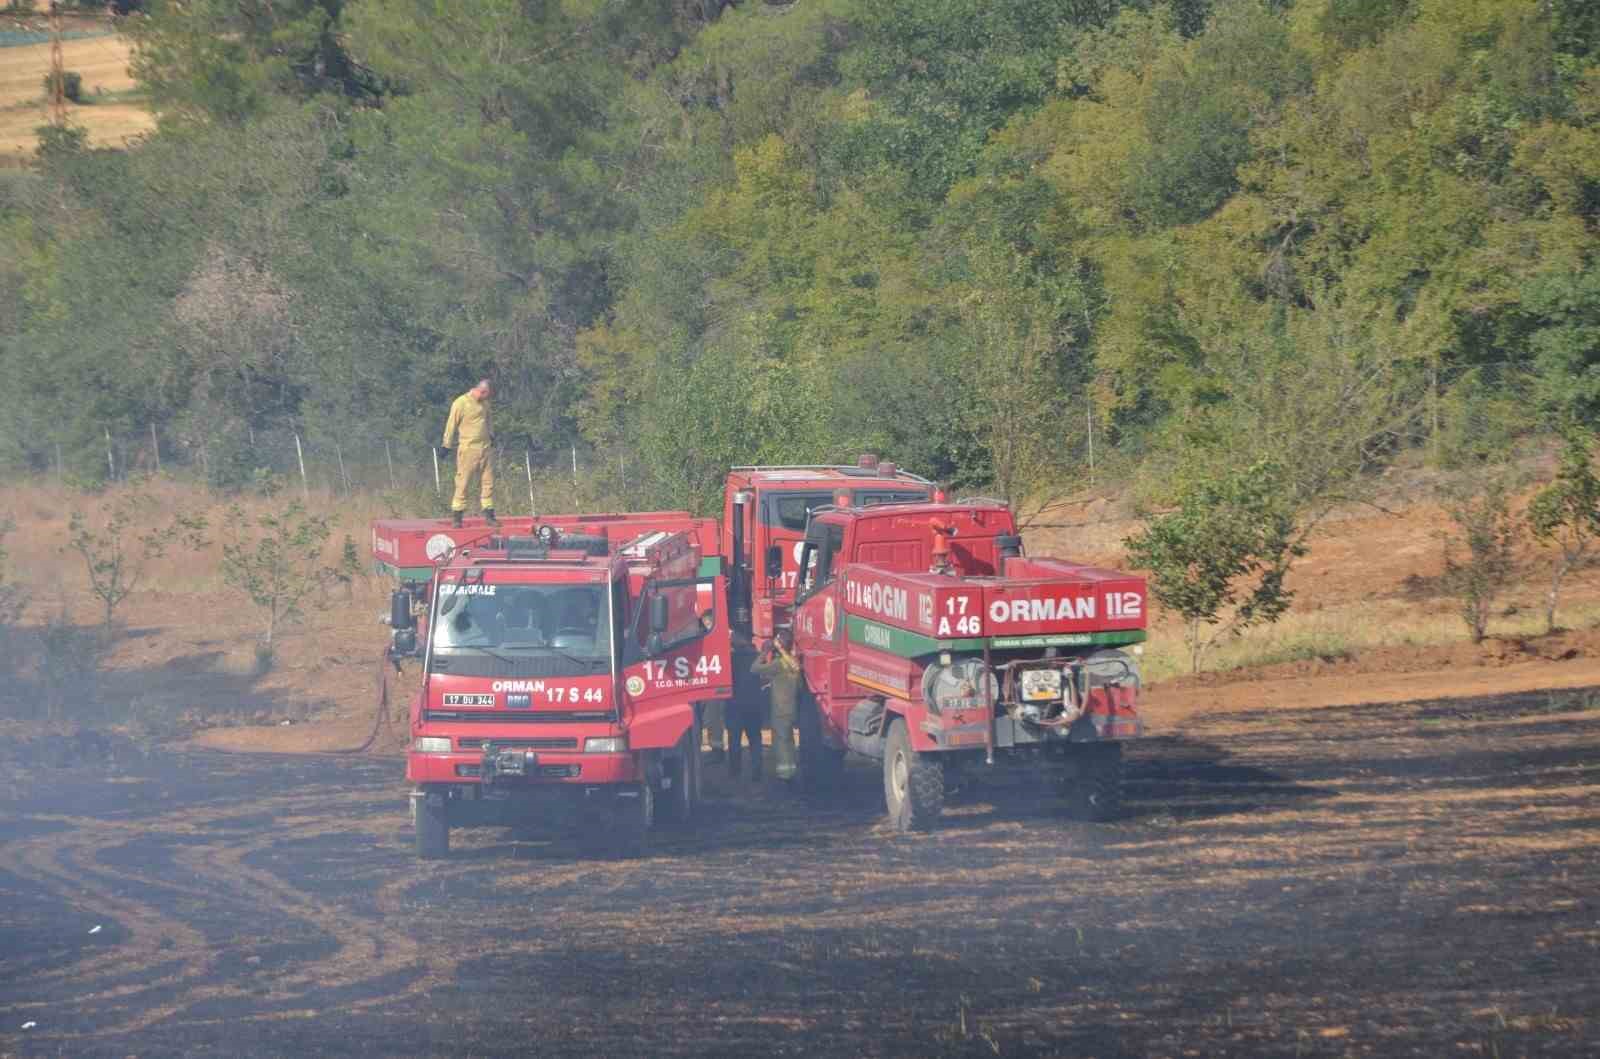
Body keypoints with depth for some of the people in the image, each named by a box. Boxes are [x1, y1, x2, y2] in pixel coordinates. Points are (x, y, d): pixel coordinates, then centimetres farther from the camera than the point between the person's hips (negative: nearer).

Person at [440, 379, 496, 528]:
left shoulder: (484, 403, 12)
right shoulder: (461, 403, -9)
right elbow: (451, 424, -6)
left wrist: (491, 436, 33)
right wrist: (447, 445, -3)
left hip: (485, 448, 7)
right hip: (468, 449, -7)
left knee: (488, 482, 6)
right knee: (463, 483, -4)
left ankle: (489, 514, 12)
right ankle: (457, 515, 1)